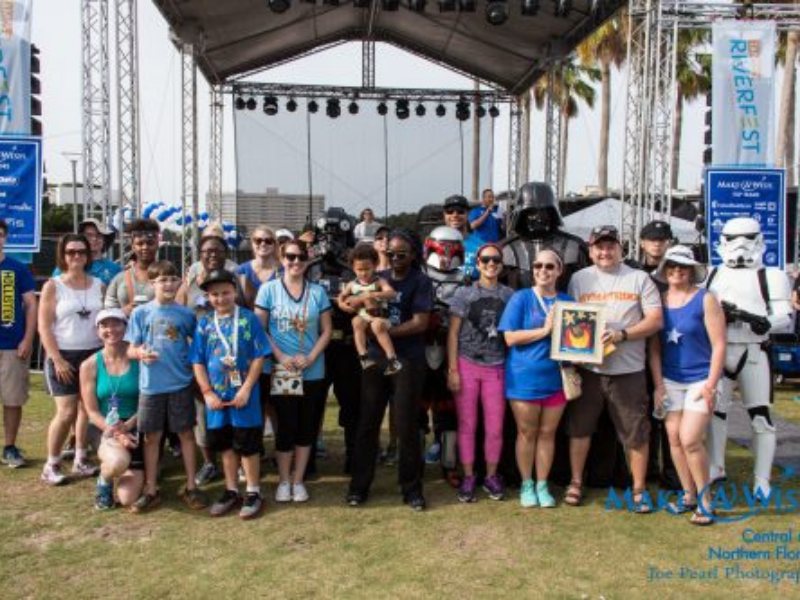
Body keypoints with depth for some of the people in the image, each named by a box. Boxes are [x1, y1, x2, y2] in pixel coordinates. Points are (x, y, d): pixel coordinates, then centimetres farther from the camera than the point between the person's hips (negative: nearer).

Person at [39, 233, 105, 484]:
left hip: (93, 354, 3)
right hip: (64, 356, -3)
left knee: (87, 409, 6)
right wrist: (57, 360, -13)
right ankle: (51, 465, 7)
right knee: (67, 412, -8)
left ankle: (81, 461, 17)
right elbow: (44, 328, -6)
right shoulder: (53, 286, -3)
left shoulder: (98, 285, 6)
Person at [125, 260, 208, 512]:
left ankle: (191, 487, 18)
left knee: (186, 434, 6)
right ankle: (151, 490, 21)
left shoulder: (185, 314, 2)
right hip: (151, 384, 0)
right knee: (152, 437, 8)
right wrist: (140, 353, -19)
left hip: (181, 383, 0)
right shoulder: (141, 313, 1)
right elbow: (130, 349, 1)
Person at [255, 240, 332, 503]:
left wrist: (311, 357, -10)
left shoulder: (317, 291, 5)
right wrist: (280, 357, -13)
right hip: (281, 371, -2)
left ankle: (298, 480, 22)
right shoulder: (269, 289, -1)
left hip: (313, 372, 2)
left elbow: (327, 330, 5)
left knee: (307, 427, 8)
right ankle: (283, 480, 20)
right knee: (286, 426, 2)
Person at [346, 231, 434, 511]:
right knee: (368, 423, 6)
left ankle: (412, 487, 15)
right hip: (375, 358, 4)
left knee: (406, 426, 2)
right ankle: (359, 485, 17)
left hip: (408, 361, -4)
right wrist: (355, 302, -10)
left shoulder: (421, 282, -2)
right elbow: (346, 301, 13)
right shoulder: (378, 279, 12)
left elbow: (420, 323, -10)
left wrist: (386, 331, -14)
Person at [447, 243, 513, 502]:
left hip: (496, 368, 1)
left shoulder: (509, 295, 7)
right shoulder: (464, 293, 2)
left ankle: (491, 476, 21)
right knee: (467, 425, 4)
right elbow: (453, 333, 0)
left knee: (495, 427, 3)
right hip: (467, 365, -1)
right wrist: (452, 370, -6)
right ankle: (468, 477, 17)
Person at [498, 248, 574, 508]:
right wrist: (545, 330, -16)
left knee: (547, 433, 10)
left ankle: (542, 485, 23)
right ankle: (526, 485, 22)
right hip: (524, 378, -3)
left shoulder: (567, 301, 7)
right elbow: (510, 337, -11)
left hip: (556, 378, 3)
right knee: (527, 433, 7)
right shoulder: (521, 298, -4)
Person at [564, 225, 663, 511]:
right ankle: (576, 482, 22)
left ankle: (639, 489, 18)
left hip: (628, 369, -1)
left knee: (636, 432, 4)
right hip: (587, 367, 1)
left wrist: (622, 334, -15)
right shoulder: (579, 279, 8)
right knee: (579, 427, 9)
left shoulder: (639, 278, 3)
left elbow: (655, 320, -1)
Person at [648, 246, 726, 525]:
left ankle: (705, 500, 6)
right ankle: (688, 495, 21)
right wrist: (658, 385, 2)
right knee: (674, 438, 5)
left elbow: (719, 345, -8)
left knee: (690, 439, -11)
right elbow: (654, 347, 7)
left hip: (700, 380, -4)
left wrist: (711, 385, -13)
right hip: (670, 380, 4)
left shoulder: (705, 299, -6)